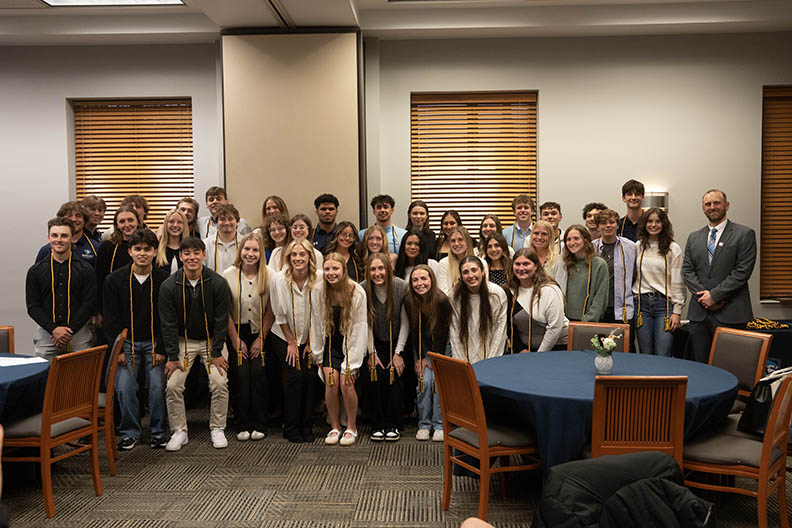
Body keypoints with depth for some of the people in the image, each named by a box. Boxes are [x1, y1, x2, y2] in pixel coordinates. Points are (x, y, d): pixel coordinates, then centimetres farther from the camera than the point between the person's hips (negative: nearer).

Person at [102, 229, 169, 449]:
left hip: (154, 342, -1)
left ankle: (158, 430, 12)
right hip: (127, 342, 1)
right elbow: (111, 318, -1)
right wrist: (118, 348, -7)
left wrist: (162, 349, -7)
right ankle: (130, 431, 13)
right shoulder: (114, 280, -3)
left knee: (157, 386, -6)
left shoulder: (164, 279, -7)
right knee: (124, 387, -5)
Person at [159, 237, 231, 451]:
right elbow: (168, 324, -8)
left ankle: (217, 429, 7)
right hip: (183, 341, 1)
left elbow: (221, 321, -9)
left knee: (220, 383, -13)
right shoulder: (169, 286, -12)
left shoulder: (218, 283, -14)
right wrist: (172, 357, -11)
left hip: (211, 339, -1)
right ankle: (179, 431, 9)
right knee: (172, 385, -9)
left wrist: (216, 353, -10)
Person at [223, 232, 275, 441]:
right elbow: (225, 311, -2)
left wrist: (261, 338, -4)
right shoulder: (229, 275, -6)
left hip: (260, 332, 0)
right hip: (237, 332, 0)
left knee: (258, 374, -10)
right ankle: (243, 426, 2)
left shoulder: (269, 276, -6)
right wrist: (235, 340, -3)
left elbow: (271, 310, -2)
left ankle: (259, 425, 2)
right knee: (240, 375, -9)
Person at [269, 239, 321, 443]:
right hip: (284, 338, -1)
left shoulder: (319, 278, -13)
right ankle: (291, 428, 2)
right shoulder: (279, 280, -15)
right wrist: (291, 343, -4)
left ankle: (306, 425, 7)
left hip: (309, 339, 2)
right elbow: (280, 315, -7)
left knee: (310, 376, -9)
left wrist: (310, 342, -2)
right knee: (294, 376, -12)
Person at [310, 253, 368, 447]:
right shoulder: (318, 292, -7)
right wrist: (317, 355, 2)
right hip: (330, 343, 2)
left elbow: (359, 328, -11)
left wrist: (351, 363, -13)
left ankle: (351, 427, 6)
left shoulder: (357, 292, -14)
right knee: (331, 381, -13)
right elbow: (316, 324, 1)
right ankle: (334, 427, 6)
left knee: (346, 382, -15)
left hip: (350, 344, -2)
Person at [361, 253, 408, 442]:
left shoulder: (402, 287, -17)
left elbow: (405, 322, -12)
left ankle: (393, 424, -4)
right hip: (376, 342, 1)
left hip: (397, 341, -1)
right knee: (377, 375, -17)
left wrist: (398, 353, -14)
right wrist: (371, 353, -10)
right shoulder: (363, 290, -13)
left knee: (395, 375, -17)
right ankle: (378, 424, -5)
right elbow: (366, 324, -7)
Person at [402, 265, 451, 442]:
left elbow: (442, 332, -17)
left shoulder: (442, 300, -23)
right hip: (421, 346, 2)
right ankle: (424, 425, 2)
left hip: (441, 345, -2)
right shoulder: (409, 301, -15)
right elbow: (414, 330, -7)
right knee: (424, 380, -10)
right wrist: (420, 358, -9)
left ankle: (439, 425, -3)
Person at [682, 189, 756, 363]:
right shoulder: (694, 237, 16)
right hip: (699, 313, 4)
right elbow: (687, 271, 8)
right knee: (701, 366, 7)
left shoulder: (744, 234, 1)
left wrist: (714, 295, -11)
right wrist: (704, 295, -7)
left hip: (730, 314, -4)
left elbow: (742, 271, -7)